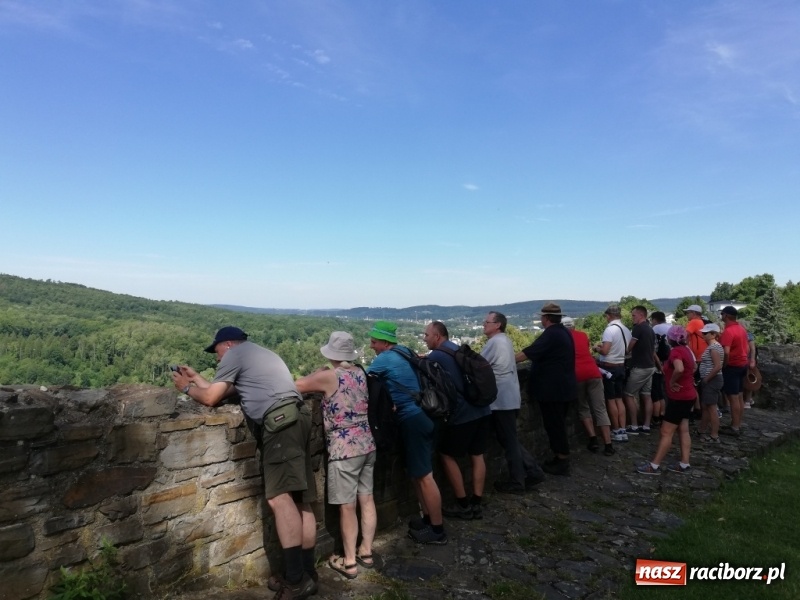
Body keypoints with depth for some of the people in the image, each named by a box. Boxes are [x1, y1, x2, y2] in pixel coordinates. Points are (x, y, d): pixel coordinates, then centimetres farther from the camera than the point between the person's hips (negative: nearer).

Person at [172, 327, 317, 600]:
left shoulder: (235, 354, 7)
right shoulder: (258, 355, 35)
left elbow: (210, 398, 7)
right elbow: (225, 390, 36)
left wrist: (187, 387, 25)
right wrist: (196, 377, 43)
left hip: (281, 420, -10)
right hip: (294, 419, 10)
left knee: (280, 497, -18)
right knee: (299, 500, 7)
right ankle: (306, 574, 11)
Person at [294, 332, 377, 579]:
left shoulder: (329, 376, -15)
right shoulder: (360, 373, 3)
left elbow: (296, 386, -6)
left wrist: (316, 375, 10)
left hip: (344, 449, -7)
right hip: (367, 445, 7)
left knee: (347, 506, 4)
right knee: (366, 499, 15)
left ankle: (349, 562, 15)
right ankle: (366, 552, 29)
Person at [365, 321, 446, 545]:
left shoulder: (385, 359, -12)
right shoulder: (404, 351, 11)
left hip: (412, 420, -9)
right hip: (418, 416, 9)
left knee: (424, 476, -1)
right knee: (417, 473, 19)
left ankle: (438, 530, 9)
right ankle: (428, 519, 31)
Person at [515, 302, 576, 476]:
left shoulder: (550, 334, -20)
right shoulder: (564, 332, 11)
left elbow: (528, 353, -24)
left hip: (552, 388, -10)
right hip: (563, 387, 10)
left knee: (554, 425, -1)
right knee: (558, 424, 17)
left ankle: (562, 463, 6)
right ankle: (560, 458, 25)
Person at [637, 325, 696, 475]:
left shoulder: (675, 351, -21)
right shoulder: (686, 350, 9)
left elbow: (679, 369, -40)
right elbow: (692, 368, 26)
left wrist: (672, 381, -24)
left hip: (679, 398, -10)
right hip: (688, 395, 10)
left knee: (666, 432, -5)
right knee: (683, 430, 14)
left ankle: (654, 465, 1)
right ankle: (684, 464, 18)